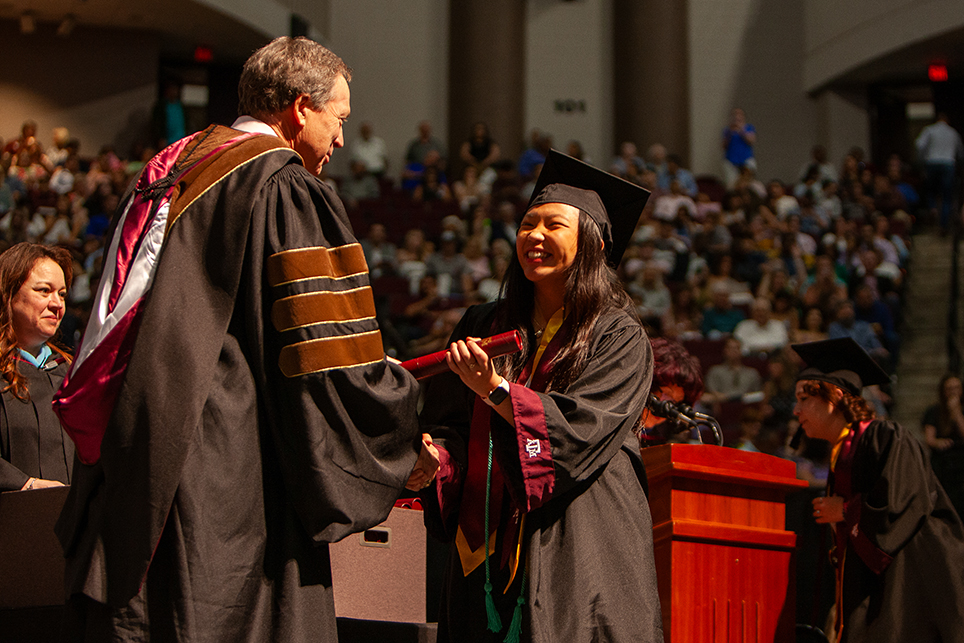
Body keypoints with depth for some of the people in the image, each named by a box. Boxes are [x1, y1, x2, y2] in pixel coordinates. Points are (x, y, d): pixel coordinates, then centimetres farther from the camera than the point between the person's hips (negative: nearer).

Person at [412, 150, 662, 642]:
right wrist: (435, 457, -12)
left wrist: (496, 389, -23)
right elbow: (451, 425, 10)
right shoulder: (484, 328, 13)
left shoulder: (619, 338, -2)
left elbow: (580, 431, -14)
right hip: (488, 545, 4)